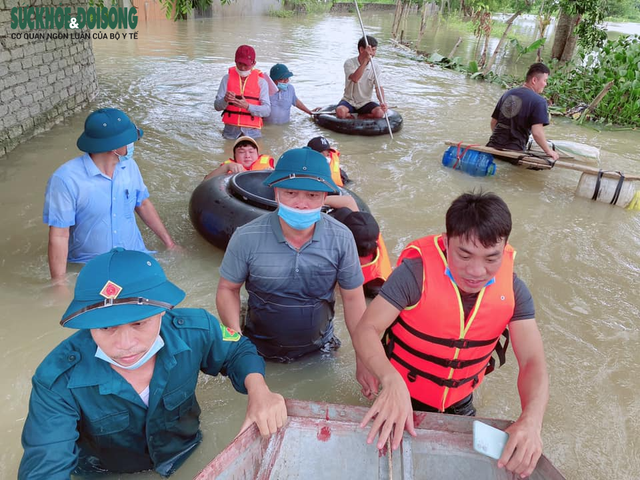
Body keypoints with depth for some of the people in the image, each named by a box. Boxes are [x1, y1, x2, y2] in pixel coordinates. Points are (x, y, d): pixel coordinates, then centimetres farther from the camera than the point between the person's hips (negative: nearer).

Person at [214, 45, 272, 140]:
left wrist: (247, 106, -25)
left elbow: (267, 110, -9)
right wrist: (225, 100, -22)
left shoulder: (261, 81, 1)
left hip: (252, 131, -1)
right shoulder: (227, 78, 6)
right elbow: (217, 106, 1)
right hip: (231, 130, 1)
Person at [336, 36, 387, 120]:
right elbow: (355, 79, -31)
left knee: (380, 113, -27)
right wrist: (366, 60, -36)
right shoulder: (349, 63, -11)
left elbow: (379, 88, -12)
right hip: (349, 101, -2)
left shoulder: (376, 67, -3)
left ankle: (359, 117, -2)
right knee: (340, 112, -35)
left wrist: (382, 102, -32)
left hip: (365, 102, 2)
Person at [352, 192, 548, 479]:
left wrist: (531, 421, -39)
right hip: (405, 398, -3)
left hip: (460, 403, 3)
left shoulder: (513, 291, -16)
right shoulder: (417, 272, -29)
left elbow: (533, 362, -18)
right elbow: (366, 331, -30)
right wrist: (392, 382, -50)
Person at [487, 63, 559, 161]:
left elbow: (493, 122, 18)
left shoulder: (507, 94, 12)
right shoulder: (539, 101, -7)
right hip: (514, 150, -6)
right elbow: (537, 132, -16)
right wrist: (549, 151, -3)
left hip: (493, 146, 6)